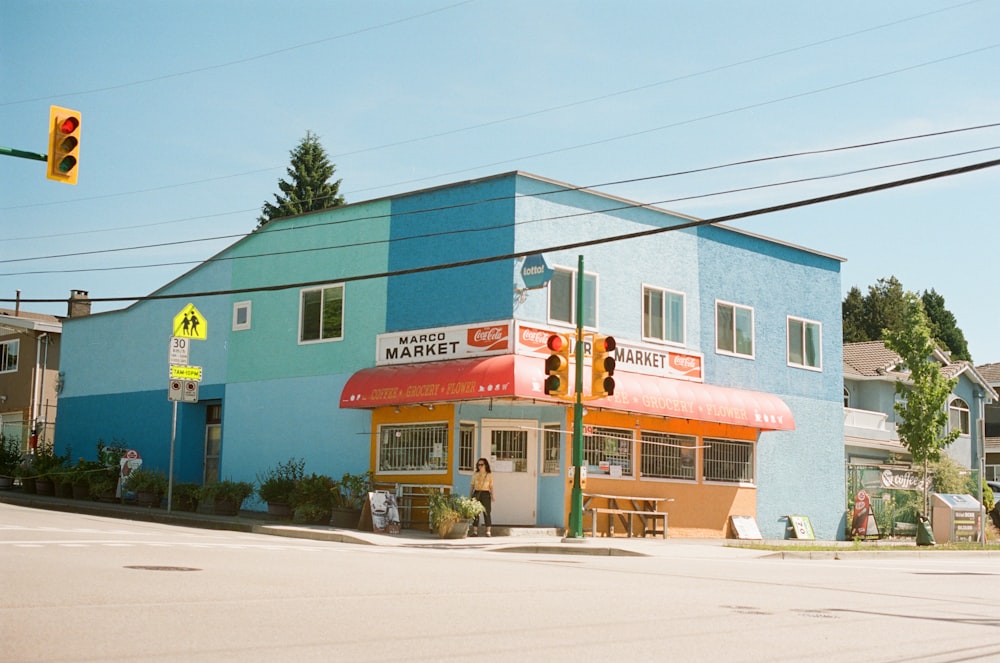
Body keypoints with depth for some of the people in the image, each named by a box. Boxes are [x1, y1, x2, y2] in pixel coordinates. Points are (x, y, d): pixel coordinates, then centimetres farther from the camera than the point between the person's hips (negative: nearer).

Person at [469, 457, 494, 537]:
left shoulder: (489, 475, 6)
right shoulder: (475, 475, 10)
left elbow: (491, 487, 5)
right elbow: (472, 486, 10)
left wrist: (492, 495, -9)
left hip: (485, 494, -2)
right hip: (476, 493, 2)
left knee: (486, 513, -6)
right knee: (475, 513, 0)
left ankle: (488, 532, -4)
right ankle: (474, 531, 3)